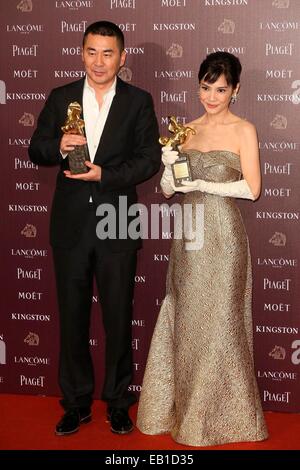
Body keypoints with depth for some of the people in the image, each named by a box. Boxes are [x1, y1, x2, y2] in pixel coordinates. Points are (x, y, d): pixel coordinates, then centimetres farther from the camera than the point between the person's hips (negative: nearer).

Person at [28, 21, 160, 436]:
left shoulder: (139, 101, 0)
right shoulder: (60, 98, 5)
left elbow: (150, 159, -5)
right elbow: (36, 150, 6)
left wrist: (105, 174, -17)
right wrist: (58, 147, -16)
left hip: (118, 226, -1)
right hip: (70, 225, 2)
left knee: (118, 319, 9)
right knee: (72, 318, 10)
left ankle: (117, 401, 27)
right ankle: (77, 403, 26)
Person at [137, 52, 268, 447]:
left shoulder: (243, 130, -2)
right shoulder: (189, 129, 11)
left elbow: (252, 188, -9)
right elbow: (168, 190, 9)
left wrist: (203, 185, -15)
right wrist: (169, 167, -11)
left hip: (222, 235, -5)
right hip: (188, 233, 5)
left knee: (218, 322, 3)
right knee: (185, 320, 10)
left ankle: (219, 415, 20)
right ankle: (183, 408, 25)